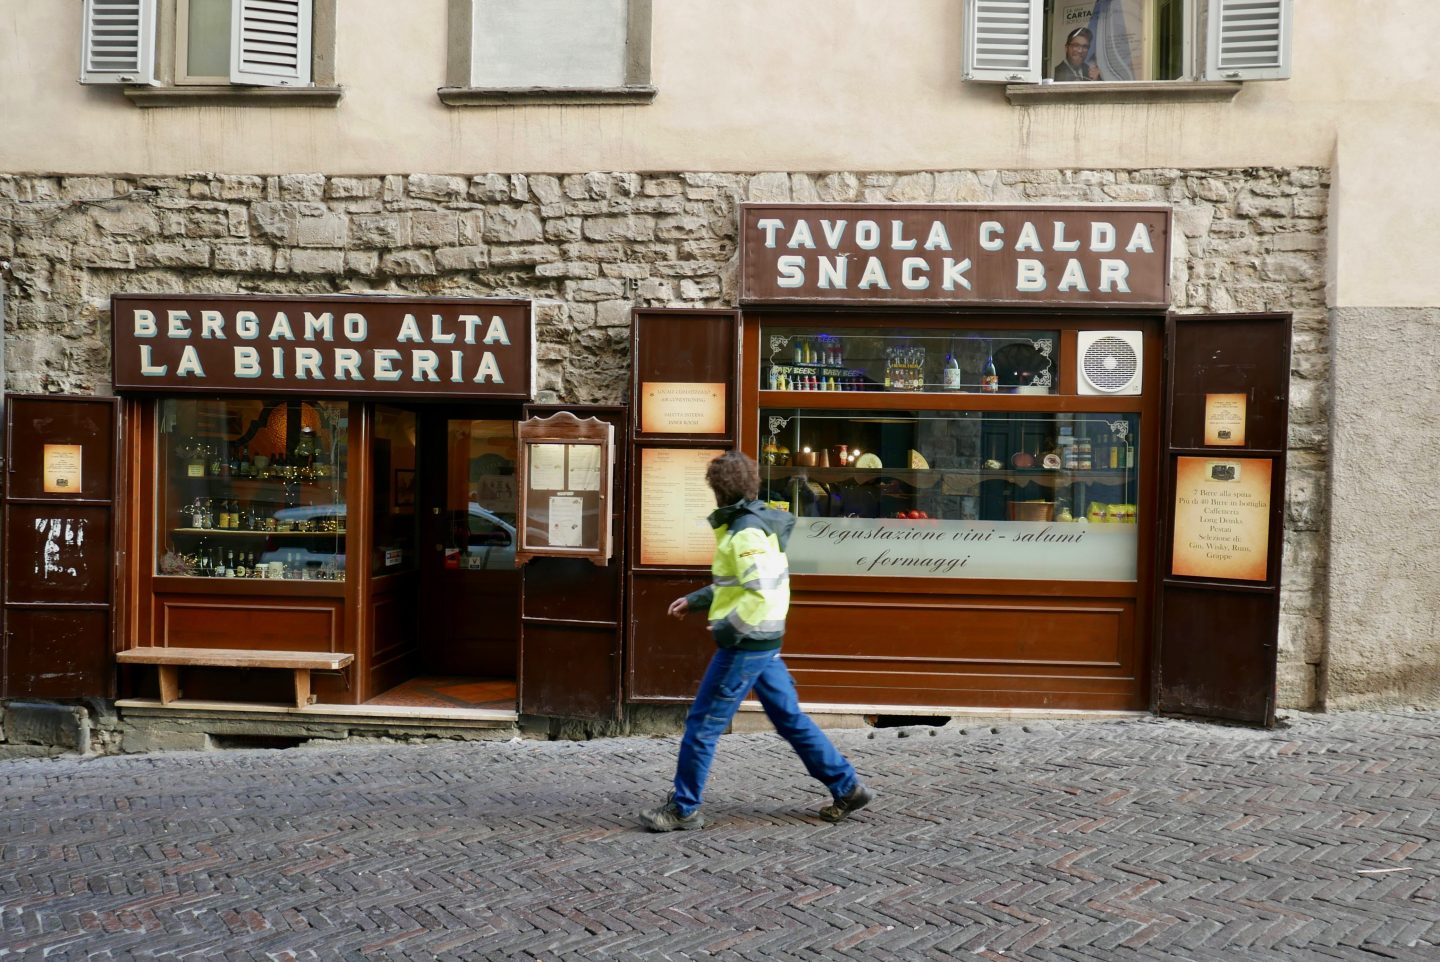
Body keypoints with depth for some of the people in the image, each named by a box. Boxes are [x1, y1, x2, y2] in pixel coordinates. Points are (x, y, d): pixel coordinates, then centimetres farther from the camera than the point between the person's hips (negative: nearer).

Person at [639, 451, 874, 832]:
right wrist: (694, 600, 20)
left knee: (702, 725, 0)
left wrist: (728, 629, -21)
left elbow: (763, 591, -30)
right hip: (764, 643, 10)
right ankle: (848, 788, 22)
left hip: (746, 644, -10)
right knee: (790, 718, 16)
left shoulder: (746, 532, -18)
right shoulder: (756, 523, 13)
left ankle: (683, 809, 11)